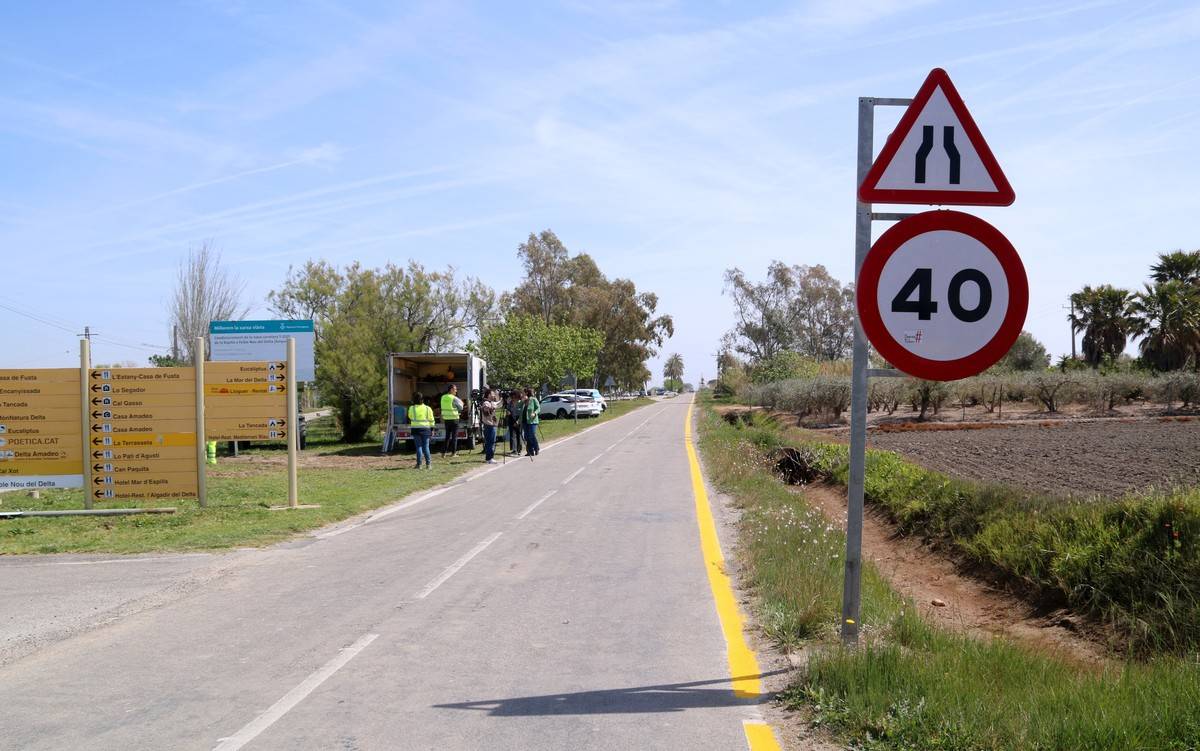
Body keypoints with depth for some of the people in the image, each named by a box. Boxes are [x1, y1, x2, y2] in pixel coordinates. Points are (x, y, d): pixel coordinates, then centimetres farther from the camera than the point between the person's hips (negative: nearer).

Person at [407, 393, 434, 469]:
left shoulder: (412, 408, -3)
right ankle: (428, 464, 5)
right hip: (425, 429, 1)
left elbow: (410, 417, 16)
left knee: (419, 446, 1)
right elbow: (431, 420, 4)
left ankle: (419, 464, -2)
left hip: (416, 429, -1)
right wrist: (432, 429, 10)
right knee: (426, 446, 6)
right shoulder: (428, 408, 1)